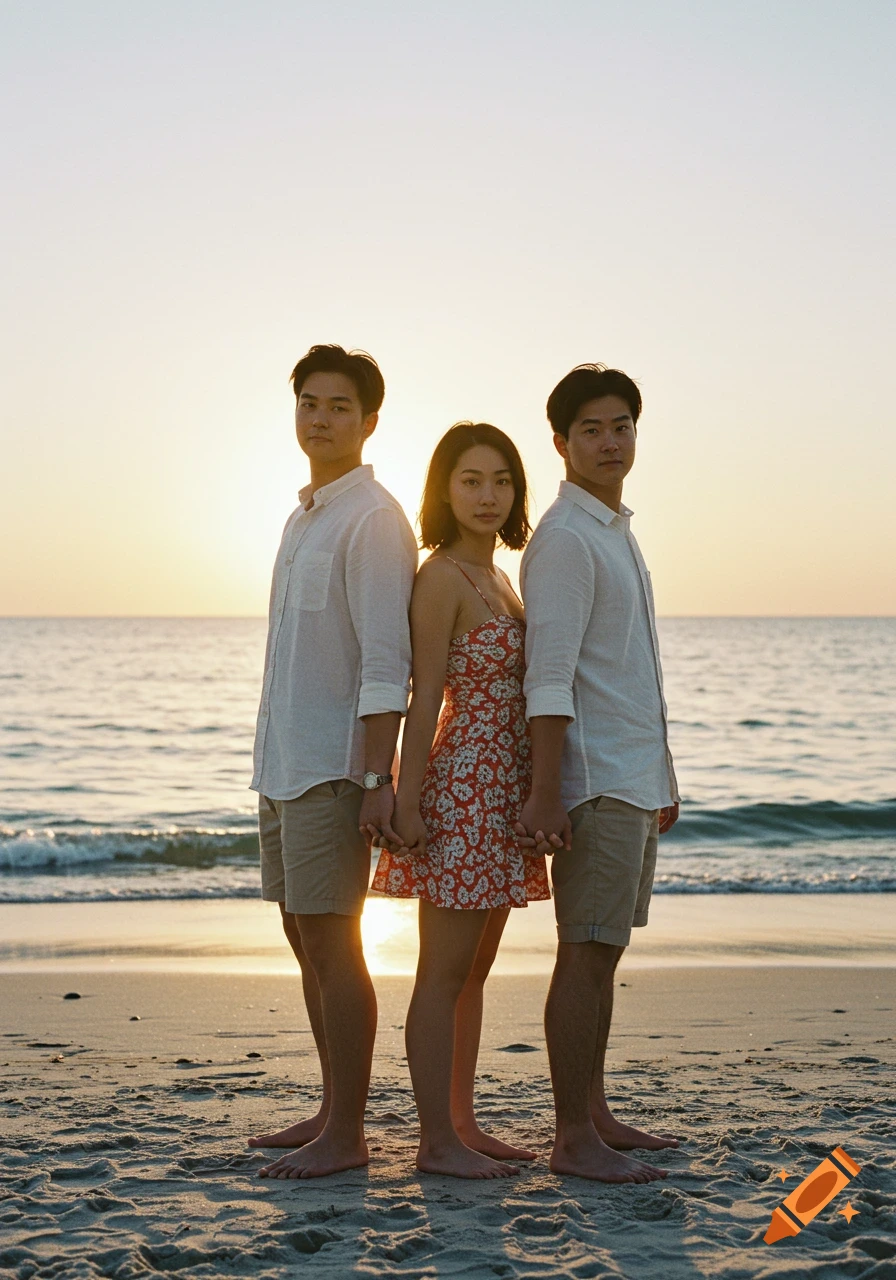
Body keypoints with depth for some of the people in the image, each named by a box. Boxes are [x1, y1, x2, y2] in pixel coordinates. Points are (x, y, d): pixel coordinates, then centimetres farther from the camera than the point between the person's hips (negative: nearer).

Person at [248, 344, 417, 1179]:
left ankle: (345, 1136, 2)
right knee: (305, 938, 13)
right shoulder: (303, 518, 16)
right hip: (284, 764, 9)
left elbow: (385, 663, -18)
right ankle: (332, 1113, 23)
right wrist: (273, 766, 19)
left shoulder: (373, 521, -11)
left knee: (330, 941, -6)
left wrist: (376, 778, -23)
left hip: (334, 767, -9)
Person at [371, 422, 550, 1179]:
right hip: (461, 788, -9)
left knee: (473, 971, 14)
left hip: (501, 795, 9)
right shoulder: (443, 577, -11)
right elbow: (425, 698, -15)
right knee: (445, 974, -2)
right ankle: (437, 1140, 5)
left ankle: (463, 1124, 22)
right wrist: (406, 801, -18)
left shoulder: (497, 578, 15)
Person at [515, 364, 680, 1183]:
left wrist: (663, 779, 23)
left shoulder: (619, 533, 18)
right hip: (595, 779, -9)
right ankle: (574, 1140, -1)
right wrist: (544, 796, -24)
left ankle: (596, 1115, 20)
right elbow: (548, 679, -19)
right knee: (586, 955, -6)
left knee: (605, 954, 13)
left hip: (635, 780, 9)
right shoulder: (564, 539, -11)